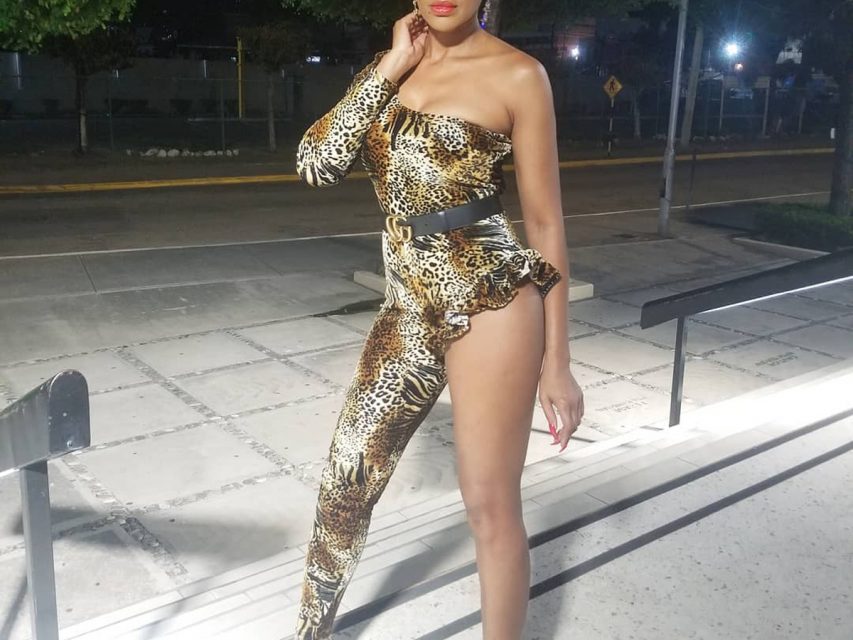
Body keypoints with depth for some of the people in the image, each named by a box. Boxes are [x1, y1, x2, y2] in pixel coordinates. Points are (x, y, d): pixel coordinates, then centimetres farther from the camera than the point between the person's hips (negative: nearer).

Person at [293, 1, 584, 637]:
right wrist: (393, 65, -5)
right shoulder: (391, 66, 11)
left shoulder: (517, 74, -5)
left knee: (490, 505, 5)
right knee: (345, 483, 14)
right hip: (408, 306, 6)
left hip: (490, 299, -5)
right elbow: (317, 164, -3)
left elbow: (546, 222, -4)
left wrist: (556, 362, -4)